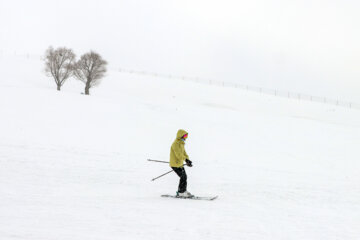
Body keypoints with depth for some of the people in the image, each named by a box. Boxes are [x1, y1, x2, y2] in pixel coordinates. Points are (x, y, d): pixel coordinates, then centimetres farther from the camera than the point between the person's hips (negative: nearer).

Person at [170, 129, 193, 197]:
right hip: (175, 164, -10)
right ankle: (181, 192, -2)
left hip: (180, 163, 10)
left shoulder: (181, 143, 14)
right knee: (183, 177, -10)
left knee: (184, 177, 13)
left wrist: (187, 159, -1)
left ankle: (182, 191, 23)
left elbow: (184, 152, 15)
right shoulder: (176, 144, -19)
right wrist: (186, 160, -30)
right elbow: (179, 154, -28)